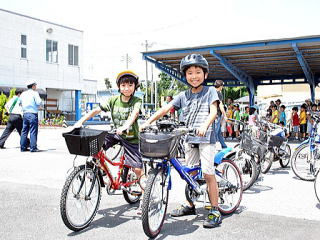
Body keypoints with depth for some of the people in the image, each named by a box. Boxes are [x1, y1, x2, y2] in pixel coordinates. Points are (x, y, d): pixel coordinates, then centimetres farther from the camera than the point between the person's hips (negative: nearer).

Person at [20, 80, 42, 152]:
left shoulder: (23, 94, 13)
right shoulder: (35, 93, -6)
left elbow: (21, 103, 14)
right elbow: (39, 103, -13)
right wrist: (40, 100, 7)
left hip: (25, 114, 7)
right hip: (33, 114, -6)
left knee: (24, 131, 11)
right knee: (33, 131, -4)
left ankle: (23, 147, 15)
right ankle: (33, 148, -4)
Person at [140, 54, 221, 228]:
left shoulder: (210, 91, 0)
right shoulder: (183, 96, 10)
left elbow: (213, 111, -14)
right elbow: (165, 109, 4)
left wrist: (204, 126, -33)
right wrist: (148, 122, -7)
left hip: (206, 137, -5)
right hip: (189, 138, 5)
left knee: (208, 173, -7)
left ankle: (214, 211, 2)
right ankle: (190, 205, 27)